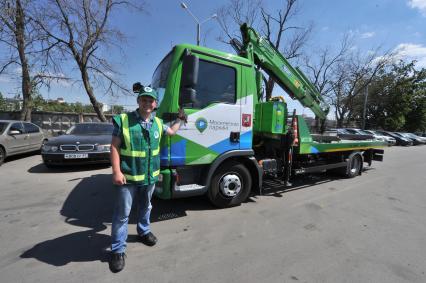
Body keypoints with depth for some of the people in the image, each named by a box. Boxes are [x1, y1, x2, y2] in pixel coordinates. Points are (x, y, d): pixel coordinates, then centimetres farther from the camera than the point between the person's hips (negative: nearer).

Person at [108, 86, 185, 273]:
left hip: (150, 176, 5)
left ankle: (144, 231, 49)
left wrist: (179, 119, 23)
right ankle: (118, 250, 27)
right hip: (128, 177, -4)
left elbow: (171, 132, 24)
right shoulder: (123, 120, -12)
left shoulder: (157, 123, 3)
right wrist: (116, 171, -17)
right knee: (122, 214, 8)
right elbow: (114, 147, -11)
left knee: (146, 207, 25)